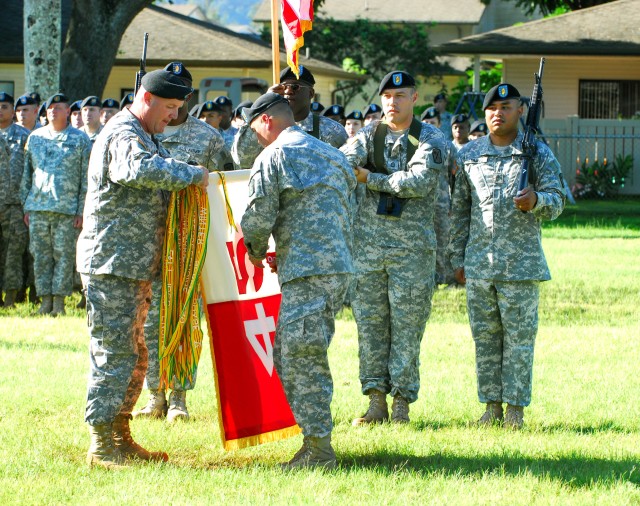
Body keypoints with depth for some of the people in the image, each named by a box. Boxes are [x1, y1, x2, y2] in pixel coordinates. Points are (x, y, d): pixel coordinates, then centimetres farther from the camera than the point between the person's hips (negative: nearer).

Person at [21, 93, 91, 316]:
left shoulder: (80, 139, 4)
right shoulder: (35, 137, 13)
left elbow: (87, 178, 2)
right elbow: (26, 175, 16)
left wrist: (82, 211, -4)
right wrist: (26, 207, 10)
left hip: (66, 208, -3)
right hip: (37, 206, 3)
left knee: (63, 255, -2)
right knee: (40, 255, 2)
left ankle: (59, 301, 3)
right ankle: (45, 299, 9)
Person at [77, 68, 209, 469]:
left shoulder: (145, 136, 20)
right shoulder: (123, 135, -15)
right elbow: (142, 169, -36)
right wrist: (193, 174, -26)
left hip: (135, 268, 11)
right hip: (112, 263, -11)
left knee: (133, 356, 15)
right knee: (115, 353, -9)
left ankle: (119, 437, 23)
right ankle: (101, 446, -6)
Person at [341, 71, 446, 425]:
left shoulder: (431, 139, 0)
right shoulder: (368, 135, 9)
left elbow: (419, 182, -15)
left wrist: (370, 178, -10)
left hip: (412, 247, -3)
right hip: (368, 244, 3)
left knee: (407, 326, 0)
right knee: (370, 323, 4)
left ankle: (402, 404, 6)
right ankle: (376, 402, 10)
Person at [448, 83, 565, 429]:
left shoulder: (538, 153, 3)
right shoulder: (469, 154, 11)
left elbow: (556, 202, 1)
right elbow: (459, 209, 15)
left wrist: (535, 201, -23)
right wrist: (457, 257, 11)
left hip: (521, 264, -3)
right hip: (479, 264, 3)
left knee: (519, 336, -2)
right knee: (484, 336, 6)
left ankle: (515, 408, 4)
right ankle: (491, 406, 13)